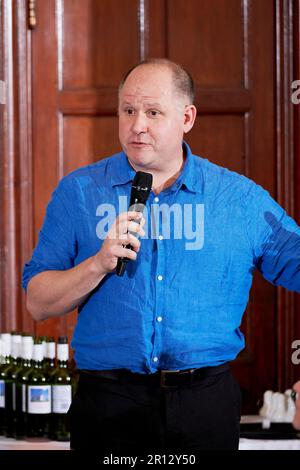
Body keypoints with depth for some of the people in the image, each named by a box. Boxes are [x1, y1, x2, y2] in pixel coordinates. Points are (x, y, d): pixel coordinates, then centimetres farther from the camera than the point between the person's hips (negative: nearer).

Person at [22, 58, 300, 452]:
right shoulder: (78, 192, 5)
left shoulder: (243, 198, 6)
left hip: (207, 404, 1)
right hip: (109, 403, -1)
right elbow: (38, 304, 1)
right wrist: (100, 264, -14)